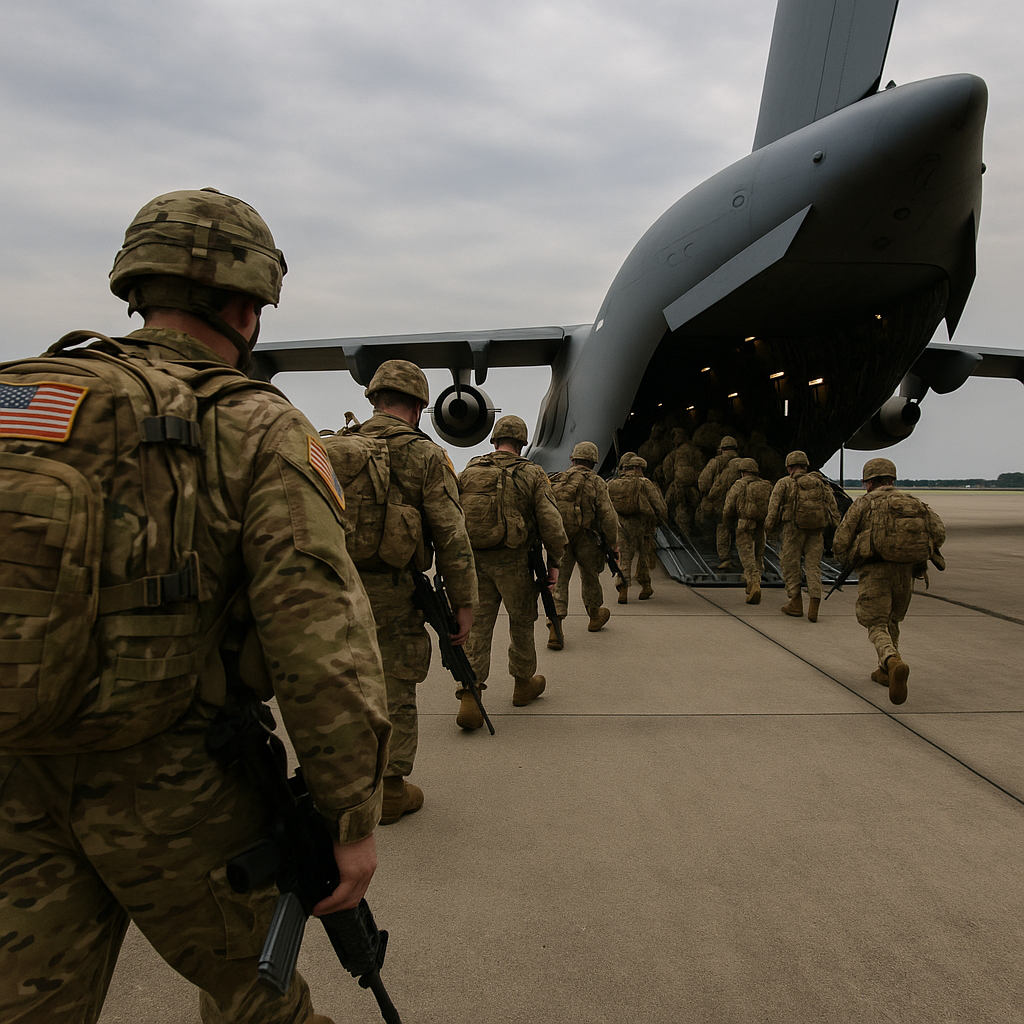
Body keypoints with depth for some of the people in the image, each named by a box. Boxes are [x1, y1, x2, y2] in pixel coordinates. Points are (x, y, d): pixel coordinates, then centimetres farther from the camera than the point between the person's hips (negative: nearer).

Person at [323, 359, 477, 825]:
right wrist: (463, 603, -4)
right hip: (390, 594, -4)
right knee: (394, 691, 9)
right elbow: (451, 536, -10)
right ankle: (390, 791, 20)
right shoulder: (424, 456, -7)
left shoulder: (333, 448, 6)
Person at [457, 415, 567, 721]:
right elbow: (551, 524, -10)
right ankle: (523, 684, 34)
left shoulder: (468, 472, 4)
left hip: (474, 561, 2)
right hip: (514, 562, -2)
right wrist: (553, 562, 0)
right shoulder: (532, 475, -5)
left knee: (477, 627, 5)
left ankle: (469, 698, -3)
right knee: (521, 623, 17)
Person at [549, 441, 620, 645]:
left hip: (559, 541, 2)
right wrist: (613, 544, -2)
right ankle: (595, 616, 40)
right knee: (590, 578, 18)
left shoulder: (556, 480, 7)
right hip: (586, 540, -2)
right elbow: (608, 516, -10)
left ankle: (554, 628, -12)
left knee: (558, 582, 1)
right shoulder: (596, 483, -4)